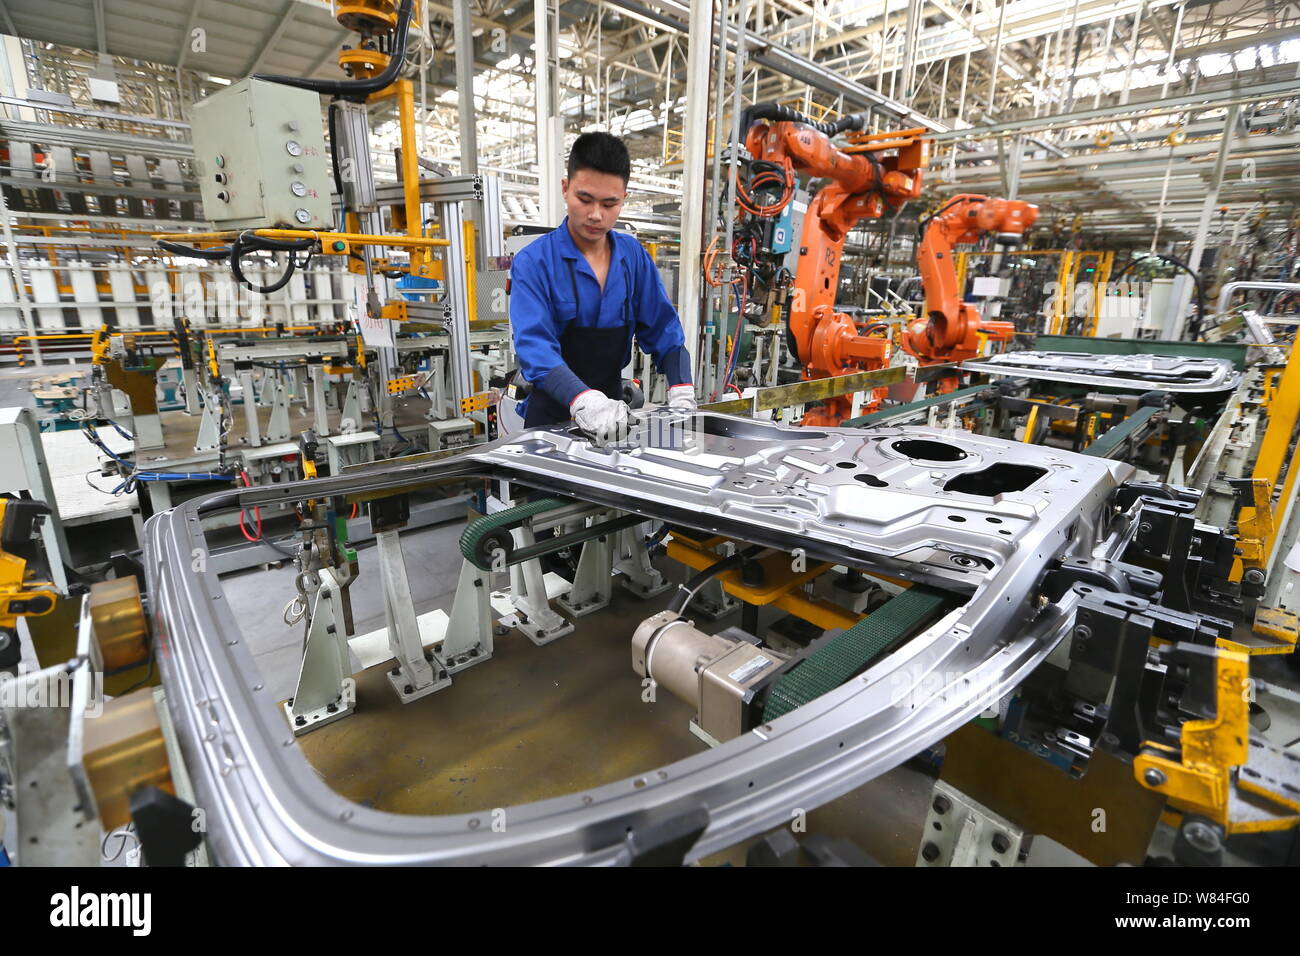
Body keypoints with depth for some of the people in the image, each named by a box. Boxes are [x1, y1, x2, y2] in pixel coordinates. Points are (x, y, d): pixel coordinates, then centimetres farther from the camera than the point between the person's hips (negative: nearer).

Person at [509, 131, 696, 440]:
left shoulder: (634, 256, -1)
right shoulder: (533, 262, -14)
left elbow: (663, 329, 1)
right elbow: (535, 347, -26)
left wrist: (681, 392, -16)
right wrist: (583, 400, -43)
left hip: (614, 411, 4)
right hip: (553, 414, -4)